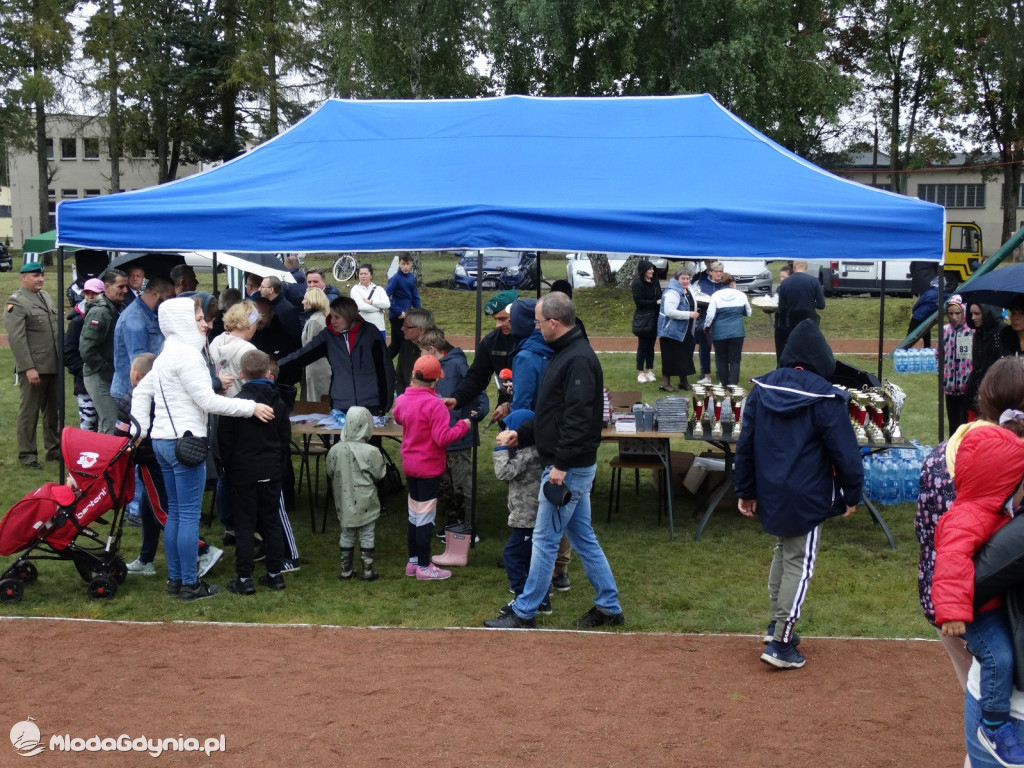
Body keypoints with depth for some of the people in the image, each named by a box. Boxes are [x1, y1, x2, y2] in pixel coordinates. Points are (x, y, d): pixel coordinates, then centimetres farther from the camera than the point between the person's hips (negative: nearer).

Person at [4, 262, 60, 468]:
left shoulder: (46, 297, 14)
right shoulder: (16, 302, -9)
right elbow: (17, 339, -16)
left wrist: (62, 357, 13)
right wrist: (29, 368, -21)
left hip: (53, 366, 7)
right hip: (33, 368, -7)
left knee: (52, 411, 14)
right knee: (29, 412, 3)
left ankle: (53, 449, 26)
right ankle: (27, 455, 13)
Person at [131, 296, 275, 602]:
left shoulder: (166, 355, 16)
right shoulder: (186, 354, -15)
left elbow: (142, 390, 20)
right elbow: (208, 401, -19)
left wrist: (139, 429, 16)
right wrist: (251, 407, -14)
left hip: (162, 440, 10)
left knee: (175, 513, 14)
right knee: (189, 515, -4)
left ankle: (175, 579, 20)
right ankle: (189, 584, 2)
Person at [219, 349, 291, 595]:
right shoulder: (278, 403, 2)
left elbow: (224, 441, -6)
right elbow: (286, 438, 8)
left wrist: (228, 468, 7)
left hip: (244, 473, -4)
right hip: (272, 472, 4)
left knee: (245, 524, 1)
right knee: (272, 521, 11)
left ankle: (244, 579, 2)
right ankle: (275, 574, 14)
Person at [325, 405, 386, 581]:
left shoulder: (335, 450, -9)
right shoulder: (371, 452, -18)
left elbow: (330, 474, 3)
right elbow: (379, 475, -6)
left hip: (344, 503, 3)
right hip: (365, 504, -3)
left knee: (347, 535, 15)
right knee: (367, 536, 8)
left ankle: (345, 570, 23)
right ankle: (367, 571, 14)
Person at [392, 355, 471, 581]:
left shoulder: (402, 400, -1)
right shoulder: (435, 404, -23)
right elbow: (442, 438, -24)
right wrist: (462, 425, -11)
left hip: (409, 465, 7)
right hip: (429, 467, -7)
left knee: (414, 513, 18)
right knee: (426, 516, 1)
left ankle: (413, 561, 27)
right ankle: (424, 567, 8)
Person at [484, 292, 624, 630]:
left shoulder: (578, 359, -19)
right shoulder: (566, 353, 13)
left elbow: (579, 417, -26)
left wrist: (561, 464, -25)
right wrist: (520, 434, 16)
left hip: (569, 469, -10)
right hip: (573, 466, 10)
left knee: (544, 539, -1)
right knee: (583, 537, 15)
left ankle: (524, 613, 10)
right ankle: (609, 607, 24)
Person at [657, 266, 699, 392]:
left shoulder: (688, 290, 11)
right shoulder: (672, 292, -19)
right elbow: (669, 312, -27)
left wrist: (693, 322, 24)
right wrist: (689, 315, -26)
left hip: (685, 331, 9)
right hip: (672, 331, -9)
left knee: (685, 356, 14)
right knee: (670, 357, -4)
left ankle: (683, 382, 25)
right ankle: (665, 383, 4)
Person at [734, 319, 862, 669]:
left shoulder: (761, 389, 1)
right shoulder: (824, 398, -15)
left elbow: (745, 443, 6)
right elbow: (844, 452, -12)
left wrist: (746, 491, 14)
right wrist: (851, 495, 1)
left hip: (770, 493, 6)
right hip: (806, 497, -6)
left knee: (782, 551, 24)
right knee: (799, 563, 2)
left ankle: (776, 624, 31)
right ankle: (780, 643, 1)